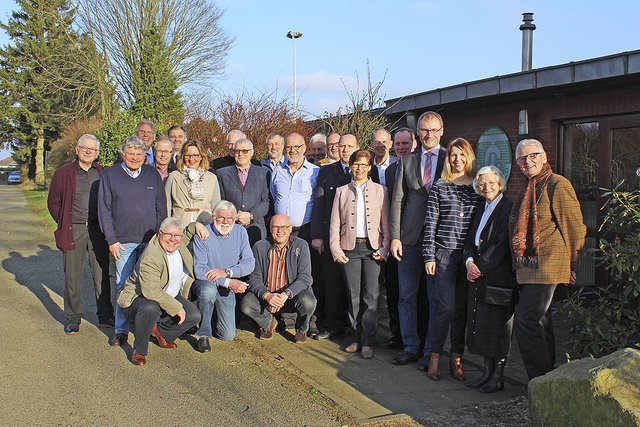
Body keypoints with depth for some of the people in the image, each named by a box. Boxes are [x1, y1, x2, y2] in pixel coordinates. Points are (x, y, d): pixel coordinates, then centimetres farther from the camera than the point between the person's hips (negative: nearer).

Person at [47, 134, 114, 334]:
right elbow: (53, 203, 6)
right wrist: (65, 225, 3)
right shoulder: (64, 173, 0)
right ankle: (73, 319, 15)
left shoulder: (102, 173, 8)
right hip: (74, 231, -2)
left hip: (98, 230, 2)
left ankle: (105, 316, 18)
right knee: (72, 277, 4)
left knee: (102, 275, 7)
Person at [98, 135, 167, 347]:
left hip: (150, 240, 2)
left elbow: (161, 208, 12)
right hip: (123, 242, -1)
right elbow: (104, 209, 2)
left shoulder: (153, 174, 10)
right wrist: (111, 240, -4)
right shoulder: (109, 175, 4)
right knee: (123, 285, 1)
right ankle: (121, 330, 10)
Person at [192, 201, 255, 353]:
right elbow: (199, 270, -21)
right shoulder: (203, 235, -16)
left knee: (228, 336, -3)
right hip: (205, 283, -3)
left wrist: (226, 272, -25)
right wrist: (229, 282, -29)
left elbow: (249, 263, -9)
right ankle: (203, 334, -20)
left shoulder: (240, 232, -4)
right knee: (208, 288, -41)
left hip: (227, 289, 3)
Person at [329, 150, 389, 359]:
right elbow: (335, 223, 8)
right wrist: (336, 250, 0)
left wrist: (384, 249, -3)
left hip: (372, 247, -1)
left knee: (371, 295, -5)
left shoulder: (380, 191, 8)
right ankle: (356, 337, 14)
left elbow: (386, 223, 6)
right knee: (353, 294, 3)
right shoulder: (342, 191, 11)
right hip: (350, 248, 1)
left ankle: (368, 342, 1)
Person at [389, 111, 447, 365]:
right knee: (407, 296, 5)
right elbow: (397, 200, 6)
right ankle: (410, 348, 15)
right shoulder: (407, 161, 9)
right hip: (410, 239, 2)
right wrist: (395, 236, -2)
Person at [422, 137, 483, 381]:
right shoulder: (440, 187, 2)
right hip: (444, 253, -2)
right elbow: (430, 222, 0)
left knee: (462, 308, 6)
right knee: (445, 306, -6)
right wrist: (429, 255, -6)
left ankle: (457, 358, 16)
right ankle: (433, 356, 7)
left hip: (469, 255, 3)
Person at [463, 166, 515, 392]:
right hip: (478, 275, 7)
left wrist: (480, 268, -13)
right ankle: (488, 371, 20)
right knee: (480, 323, 10)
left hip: (498, 277, -7)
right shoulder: (481, 208, 15)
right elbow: (470, 241, 14)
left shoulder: (508, 208, -9)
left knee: (498, 325, -1)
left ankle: (498, 376, 9)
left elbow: (501, 245, -14)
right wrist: (469, 262, -4)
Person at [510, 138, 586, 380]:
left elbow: (574, 227, -9)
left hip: (548, 265, -9)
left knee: (526, 320, -13)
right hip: (527, 267, 9)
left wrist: (571, 265, -6)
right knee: (540, 323, 13)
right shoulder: (526, 190, 19)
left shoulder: (558, 184, -7)